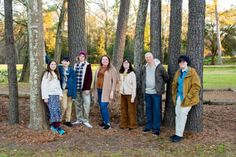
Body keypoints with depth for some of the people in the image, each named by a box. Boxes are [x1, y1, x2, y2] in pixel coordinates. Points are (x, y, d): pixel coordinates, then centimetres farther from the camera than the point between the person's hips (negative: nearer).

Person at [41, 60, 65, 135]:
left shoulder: (56, 74, 19)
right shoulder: (46, 74, -2)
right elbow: (43, 86, -7)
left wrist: (60, 94, 11)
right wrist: (45, 97, -13)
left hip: (56, 95, 6)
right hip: (50, 95, -6)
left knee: (57, 110, -2)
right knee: (54, 110, -14)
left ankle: (53, 126, 6)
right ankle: (58, 127, -14)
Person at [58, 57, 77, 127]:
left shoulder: (71, 70, 2)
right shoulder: (59, 69, 1)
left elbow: (74, 82, 1)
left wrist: (74, 92, -4)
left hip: (69, 90, 2)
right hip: (62, 90, -2)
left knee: (69, 106, 10)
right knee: (64, 106, -8)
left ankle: (67, 120, 23)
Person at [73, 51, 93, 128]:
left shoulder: (87, 65, -2)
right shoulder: (75, 65, 12)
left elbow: (90, 77, -6)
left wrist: (87, 88, -13)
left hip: (84, 88, -4)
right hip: (76, 88, 4)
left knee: (86, 104, -5)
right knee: (78, 104, 10)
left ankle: (85, 120, 5)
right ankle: (79, 119, 21)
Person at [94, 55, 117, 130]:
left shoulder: (111, 69, -3)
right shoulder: (98, 69, 13)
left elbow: (114, 81, -7)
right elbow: (96, 80, 17)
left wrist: (112, 92, -13)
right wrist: (95, 90, 13)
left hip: (106, 91, -6)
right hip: (99, 90, 6)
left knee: (103, 106, -11)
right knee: (102, 107, 10)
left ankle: (108, 123, -1)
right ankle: (104, 121, 24)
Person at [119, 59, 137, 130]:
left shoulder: (132, 73, -7)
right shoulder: (121, 73, 9)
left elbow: (134, 85, -8)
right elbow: (120, 83, 13)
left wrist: (133, 96, -12)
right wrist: (120, 91, 4)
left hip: (129, 94, -5)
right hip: (123, 94, 5)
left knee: (131, 110, 0)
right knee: (123, 109, 7)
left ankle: (132, 125, 10)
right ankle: (124, 124, 17)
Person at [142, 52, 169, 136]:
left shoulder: (159, 67, -9)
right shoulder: (145, 67, 7)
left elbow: (166, 77, -1)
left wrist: (160, 84, 6)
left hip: (156, 92, -5)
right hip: (147, 92, 5)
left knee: (156, 110, -1)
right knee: (148, 109, 14)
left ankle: (156, 129, 5)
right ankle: (148, 126, 25)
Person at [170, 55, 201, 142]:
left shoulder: (192, 72, -11)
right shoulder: (178, 72, 10)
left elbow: (196, 86, -16)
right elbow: (174, 84, 21)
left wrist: (188, 96, -17)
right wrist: (174, 95, 11)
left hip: (187, 98, -7)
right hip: (178, 97, 7)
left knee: (182, 114, -5)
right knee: (177, 114, 9)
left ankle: (179, 135, 3)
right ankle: (177, 133, 19)